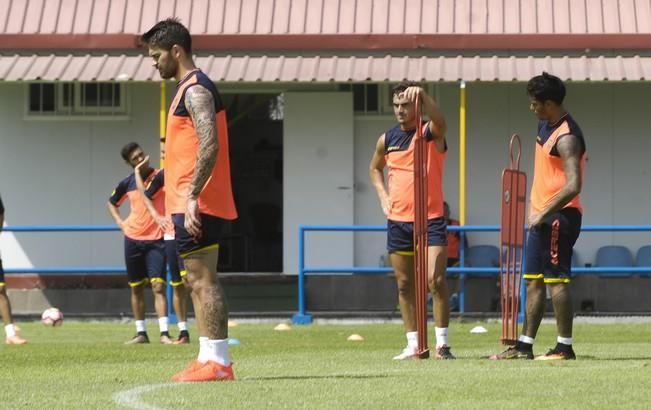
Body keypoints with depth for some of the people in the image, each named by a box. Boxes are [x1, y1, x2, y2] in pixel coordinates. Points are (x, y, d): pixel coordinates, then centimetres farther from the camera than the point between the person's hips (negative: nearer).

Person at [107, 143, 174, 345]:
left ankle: (164, 333, -15)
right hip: (133, 239, 3)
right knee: (136, 288, 7)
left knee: (158, 286, -12)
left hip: (156, 239, -3)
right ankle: (141, 333, 14)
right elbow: (111, 203, 22)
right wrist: (120, 222, 7)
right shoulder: (127, 183, 5)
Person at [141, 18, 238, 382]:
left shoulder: (195, 90, -13)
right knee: (199, 280, 11)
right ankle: (209, 358, 14)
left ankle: (218, 362, -10)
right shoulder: (192, 88, 19)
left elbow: (209, 146, -24)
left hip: (197, 204, -10)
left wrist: (191, 198, -26)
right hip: (192, 203, 10)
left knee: (202, 279, -10)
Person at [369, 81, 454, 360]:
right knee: (404, 284, 7)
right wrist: (383, 197, 10)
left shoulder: (431, 134, -5)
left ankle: (442, 344, -8)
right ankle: (413, 345, 14)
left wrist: (423, 96, -48)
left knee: (435, 280, -13)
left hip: (430, 219, -5)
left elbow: (439, 120, -31)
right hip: (398, 220, 5)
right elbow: (375, 169, 27)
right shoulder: (387, 140, 8)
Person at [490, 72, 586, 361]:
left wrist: (544, 214, -22)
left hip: (559, 216, -10)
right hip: (542, 216, 10)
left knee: (556, 281, -7)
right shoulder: (545, 126, 12)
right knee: (534, 282, 11)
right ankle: (525, 345, 14)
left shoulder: (566, 138, -19)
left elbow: (573, 186, -28)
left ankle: (564, 347, -3)